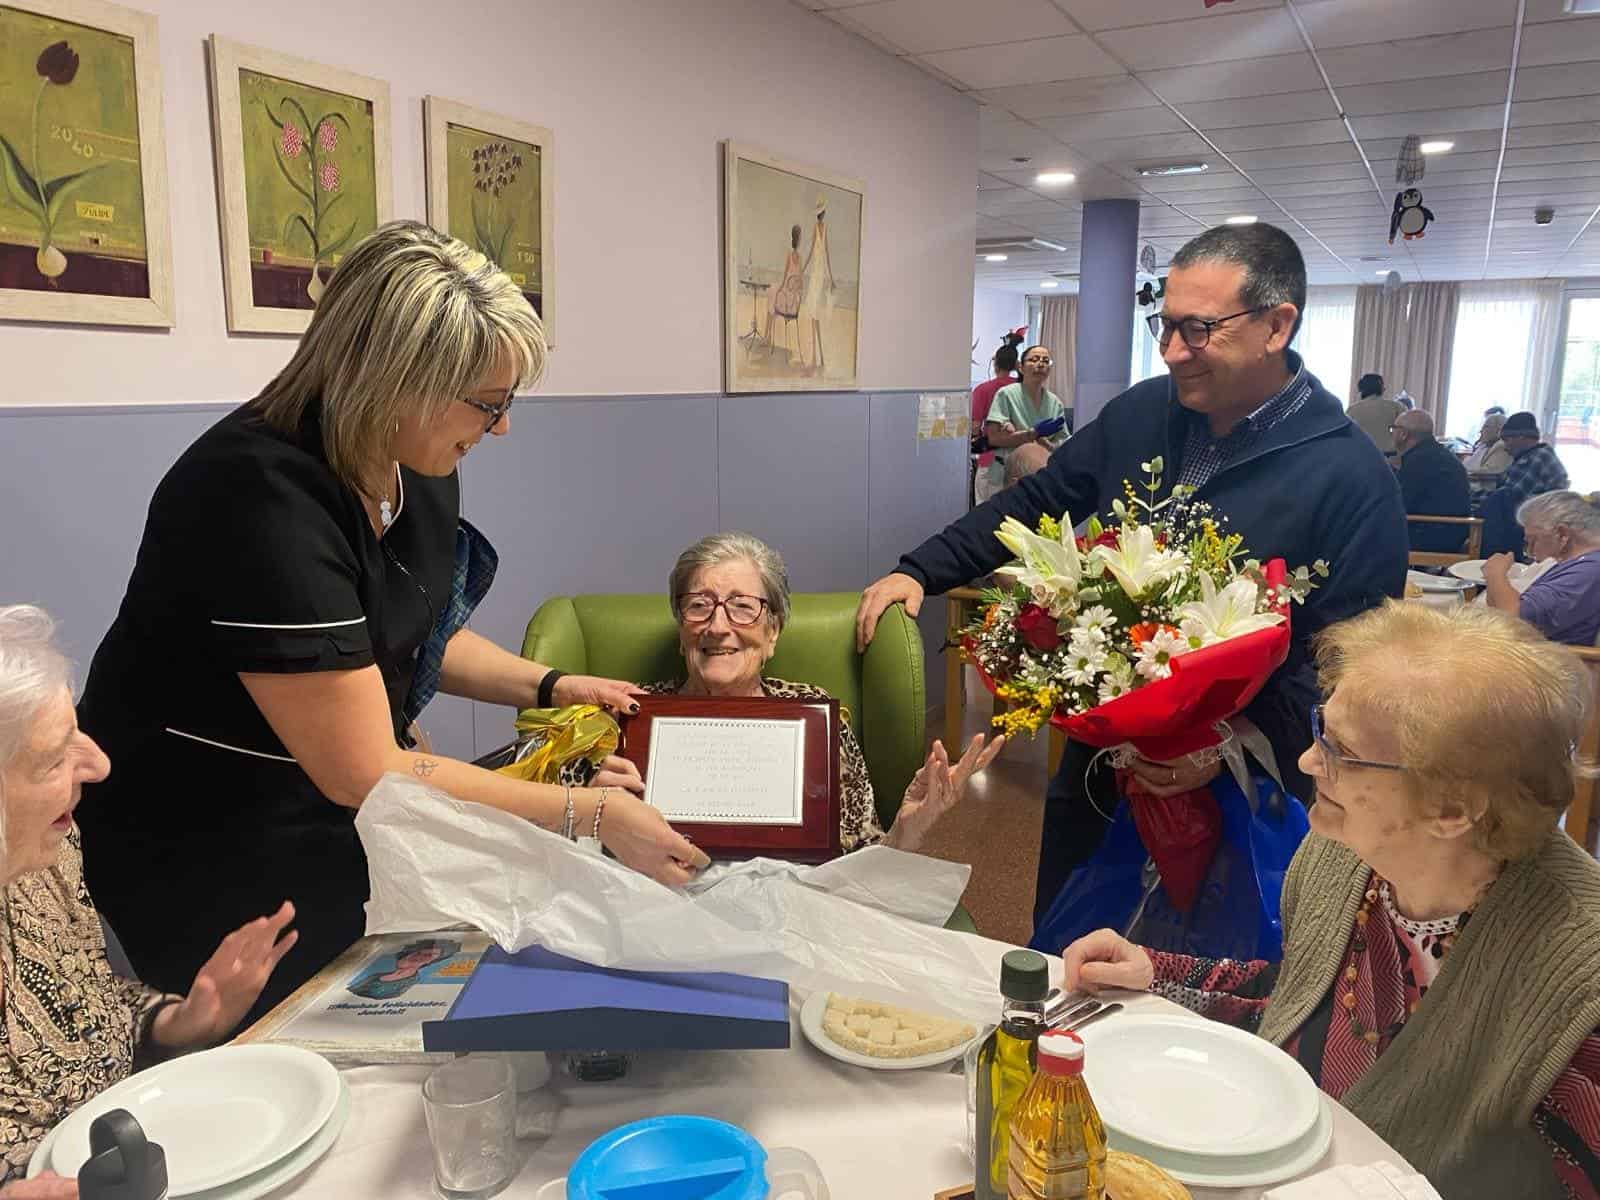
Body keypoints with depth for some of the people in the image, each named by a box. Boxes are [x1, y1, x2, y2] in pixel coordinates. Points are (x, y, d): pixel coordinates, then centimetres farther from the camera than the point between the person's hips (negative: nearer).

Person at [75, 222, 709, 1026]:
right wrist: (591, 814, -24)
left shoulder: (421, 470, -2)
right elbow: (365, 776, -28)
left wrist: (551, 687, 0)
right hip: (206, 862, -7)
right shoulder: (265, 498, -29)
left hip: (342, 824, 8)